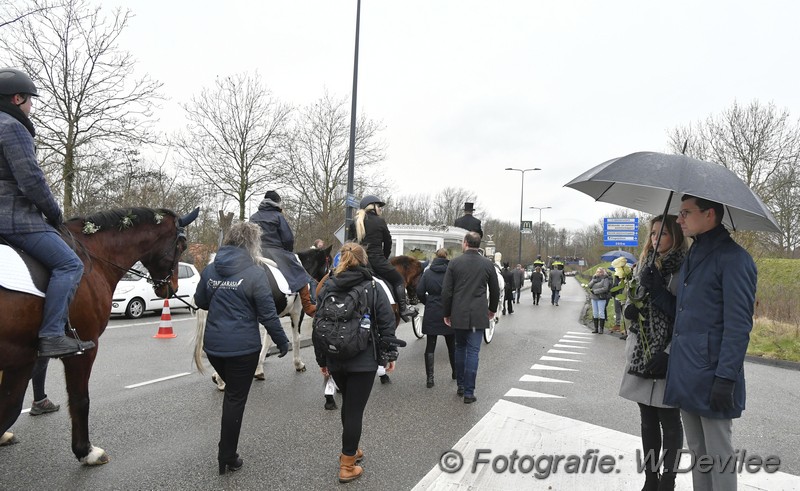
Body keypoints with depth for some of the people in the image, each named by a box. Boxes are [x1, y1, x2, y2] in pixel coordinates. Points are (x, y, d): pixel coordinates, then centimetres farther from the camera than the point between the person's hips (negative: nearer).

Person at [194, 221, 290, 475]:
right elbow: (268, 315, -14)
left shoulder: (210, 269, 1)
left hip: (213, 345, 6)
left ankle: (226, 453, 36)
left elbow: (200, 301, 15)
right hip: (242, 347, -6)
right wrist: (282, 342, -2)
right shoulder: (255, 273, -16)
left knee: (231, 392, 26)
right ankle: (227, 457, 20)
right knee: (235, 399, 8)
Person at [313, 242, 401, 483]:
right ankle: (347, 465, 13)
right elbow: (387, 324, -8)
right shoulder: (373, 288, -7)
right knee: (355, 409, 4)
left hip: (335, 360, 4)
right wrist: (390, 355, 3)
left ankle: (350, 450, 37)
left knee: (348, 405, 23)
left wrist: (321, 359, 13)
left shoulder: (327, 288, 3)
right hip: (363, 360, -4)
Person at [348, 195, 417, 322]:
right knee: (398, 281, 11)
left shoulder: (354, 223, 9)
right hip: (376, 260, -4)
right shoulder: (380, 221, -3)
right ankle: (403, 309, 9)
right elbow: (388, 242, 4)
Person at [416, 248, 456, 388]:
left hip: (431, 314, 0)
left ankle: (429, 378, 1)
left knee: (430, 346, 5)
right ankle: (455, 373, 32)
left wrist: (428, 303, 8)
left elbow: (419, 291, -7)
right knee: (452, 345, 17)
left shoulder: (428, 272, -1)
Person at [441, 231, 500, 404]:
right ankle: (468, 392, 2)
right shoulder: (488, 264, 1)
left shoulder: (454, 263, -3)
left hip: (458, 314, 1)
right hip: (478, 315, 0)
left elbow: (446, 291, -3)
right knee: (473, 351, 1)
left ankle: (461, 385, 24)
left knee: (460, 348, 17)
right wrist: (492, 310, 25)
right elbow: (495, 291, 9)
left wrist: (446, 313, 8)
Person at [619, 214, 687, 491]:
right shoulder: (643, 266, 11)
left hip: (669, 358, -6)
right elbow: (631, 301, 18)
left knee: (669, 420, 6)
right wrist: (629, 308, -5)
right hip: (641, 355, 6)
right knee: (648, 419, 14)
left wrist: (670, 352, -18)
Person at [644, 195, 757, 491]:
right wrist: (656, 290, 2)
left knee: (718, 455, 7)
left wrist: (726, 379, -20)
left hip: (711, 379, -8)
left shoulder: (733, 258, -13)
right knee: (697, 450, 18)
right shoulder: (692, 257, 14)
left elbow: (738, 325, -17)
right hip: (686, 376, 8)